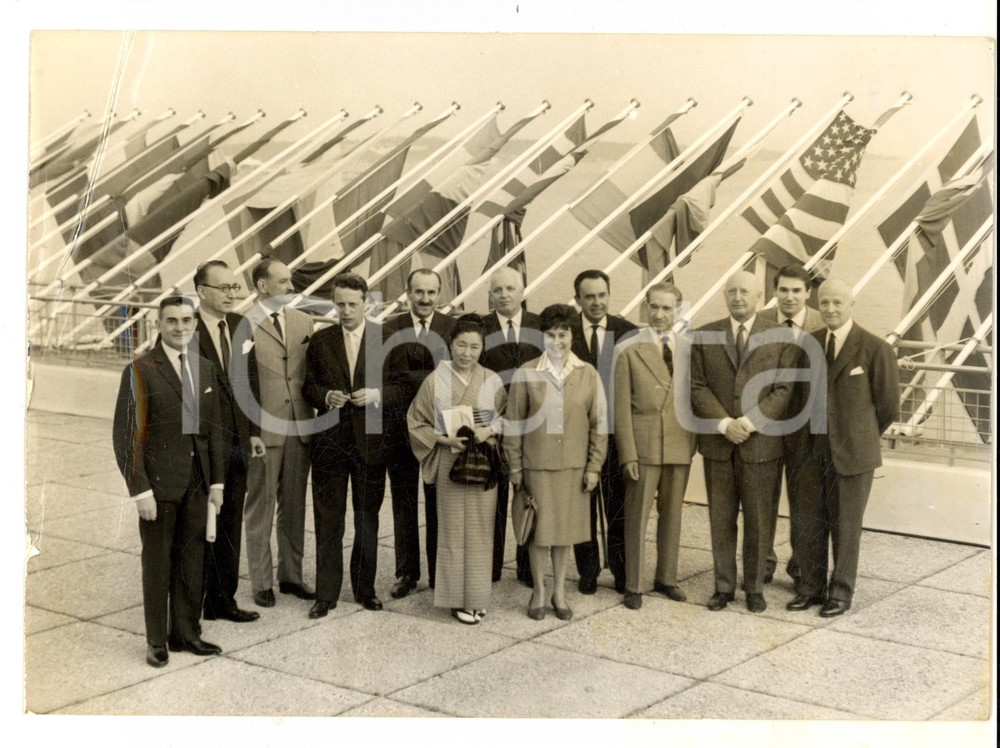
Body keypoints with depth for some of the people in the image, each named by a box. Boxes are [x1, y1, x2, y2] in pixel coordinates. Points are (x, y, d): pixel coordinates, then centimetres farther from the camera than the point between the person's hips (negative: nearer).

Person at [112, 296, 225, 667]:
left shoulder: (205, 369, 9)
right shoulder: (140, 370, -8)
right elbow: (125, 435, -11)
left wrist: (217, 480, 9)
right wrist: (140, 489, -15)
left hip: (197, 481, 5)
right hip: (159, 482, -5)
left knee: (191, 560, 11)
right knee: (157, 563, 5)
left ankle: (186, 633, 23)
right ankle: (156, 641, 16)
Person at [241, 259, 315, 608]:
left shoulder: (303, 321, 10)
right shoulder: (244, 325, -8)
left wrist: (314, 416, 4)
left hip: (300, 426, 5)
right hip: (263, 428, -5)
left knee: (294, 505, 13)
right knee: (260, 507, 6)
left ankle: (291, 576, 25)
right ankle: (261, 582, 16)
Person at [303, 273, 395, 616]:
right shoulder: (319, 341, 6)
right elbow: (308, 386, 9)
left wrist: (377, 395, -15)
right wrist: (326, 396, -11)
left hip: (370, 440, -1)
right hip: (330, 440, 1)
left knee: (367, 519, 10)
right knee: (328, 520, 4)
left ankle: (365, 588, 23)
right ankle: (326, 593, 12)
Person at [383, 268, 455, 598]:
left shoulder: (452, 328, 3)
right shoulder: (389, 330, 2)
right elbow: (394, 377, -6)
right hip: (400, 426, 1)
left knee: (438, 503, 7)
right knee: (403, 503, 9)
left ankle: (439, 573, 17)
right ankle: (406, 572, 19)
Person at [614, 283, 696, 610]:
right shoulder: (629, 350, -4)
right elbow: (621, 407, -5)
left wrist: (697, 441, 0)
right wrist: (627, 454, -10)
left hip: (680, 445, 3)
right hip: (643, 445, -3)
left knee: (672, 513, 13)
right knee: (637, 516, 3)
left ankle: (666, 578, 28)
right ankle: (633, 586, 14)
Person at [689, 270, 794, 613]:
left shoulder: (781, 337, 1)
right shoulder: (704, 337, 5)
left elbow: (784, 389, -5)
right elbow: (697, 387, 0)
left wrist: (749, 422, -15)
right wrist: (724, 424, -13)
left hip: (761, 443, -1)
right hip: (717, 443, 2)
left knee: (758, 520, 6)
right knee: (721, 519, 8)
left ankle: (755, 587, 18)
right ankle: (724, 586, 19)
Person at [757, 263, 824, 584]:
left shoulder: (824, 327, -8)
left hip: (804, 427, -1)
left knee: (802, 499, 13)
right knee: (763, 497, 13)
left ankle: (801, 563, 29)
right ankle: (763, 561, 29)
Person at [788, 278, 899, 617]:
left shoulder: (876, 349, -10)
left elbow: (888, 405, -3)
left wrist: (862, 435, 8)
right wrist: (815, 435, 10)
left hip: (853, 452, -4)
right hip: (814, 449, 4)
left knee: (846, 525, 6)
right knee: (811, 523, 9)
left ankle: (841, 593, 20)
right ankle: (811, 587, 23)